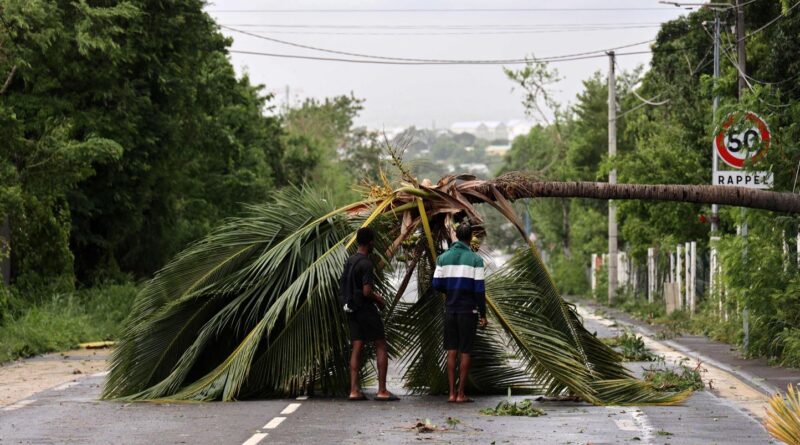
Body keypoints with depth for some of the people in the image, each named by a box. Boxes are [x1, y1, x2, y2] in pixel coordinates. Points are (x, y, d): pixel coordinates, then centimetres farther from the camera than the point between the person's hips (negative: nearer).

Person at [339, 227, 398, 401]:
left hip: (352, 309, 8)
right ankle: (382, 390, -3)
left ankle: (354, 390, 3)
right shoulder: (366, 264, -17)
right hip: (366, 309, -8)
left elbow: (343, 288, 16)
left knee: (356, 348, 7)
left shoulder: (349, 262, 9)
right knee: (381, 347, 0)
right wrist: (379, 300, -2)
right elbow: (367, 292, -22)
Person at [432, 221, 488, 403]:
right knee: (465, 352, 2)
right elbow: (479, 289, -10)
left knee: (452, 351, 8)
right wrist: (483, 315, -4)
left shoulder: (444, 258, 2)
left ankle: (452, 393, 5)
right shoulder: (475, 260, -8)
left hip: (450, 309, 3)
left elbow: (436, 284, 2)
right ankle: (461, 394, 3)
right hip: (469, 310, -3)